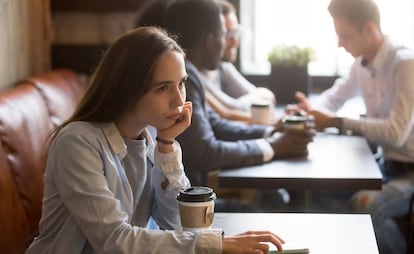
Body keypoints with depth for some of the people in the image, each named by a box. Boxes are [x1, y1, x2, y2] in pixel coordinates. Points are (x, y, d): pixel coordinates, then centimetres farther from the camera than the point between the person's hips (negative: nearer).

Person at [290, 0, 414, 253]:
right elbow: (336, 95, 21)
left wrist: (336, 122, -24)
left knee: (367, 207, -30)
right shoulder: (362, 63, 2)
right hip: (388, 164, 7)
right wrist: (310, 107, -2)